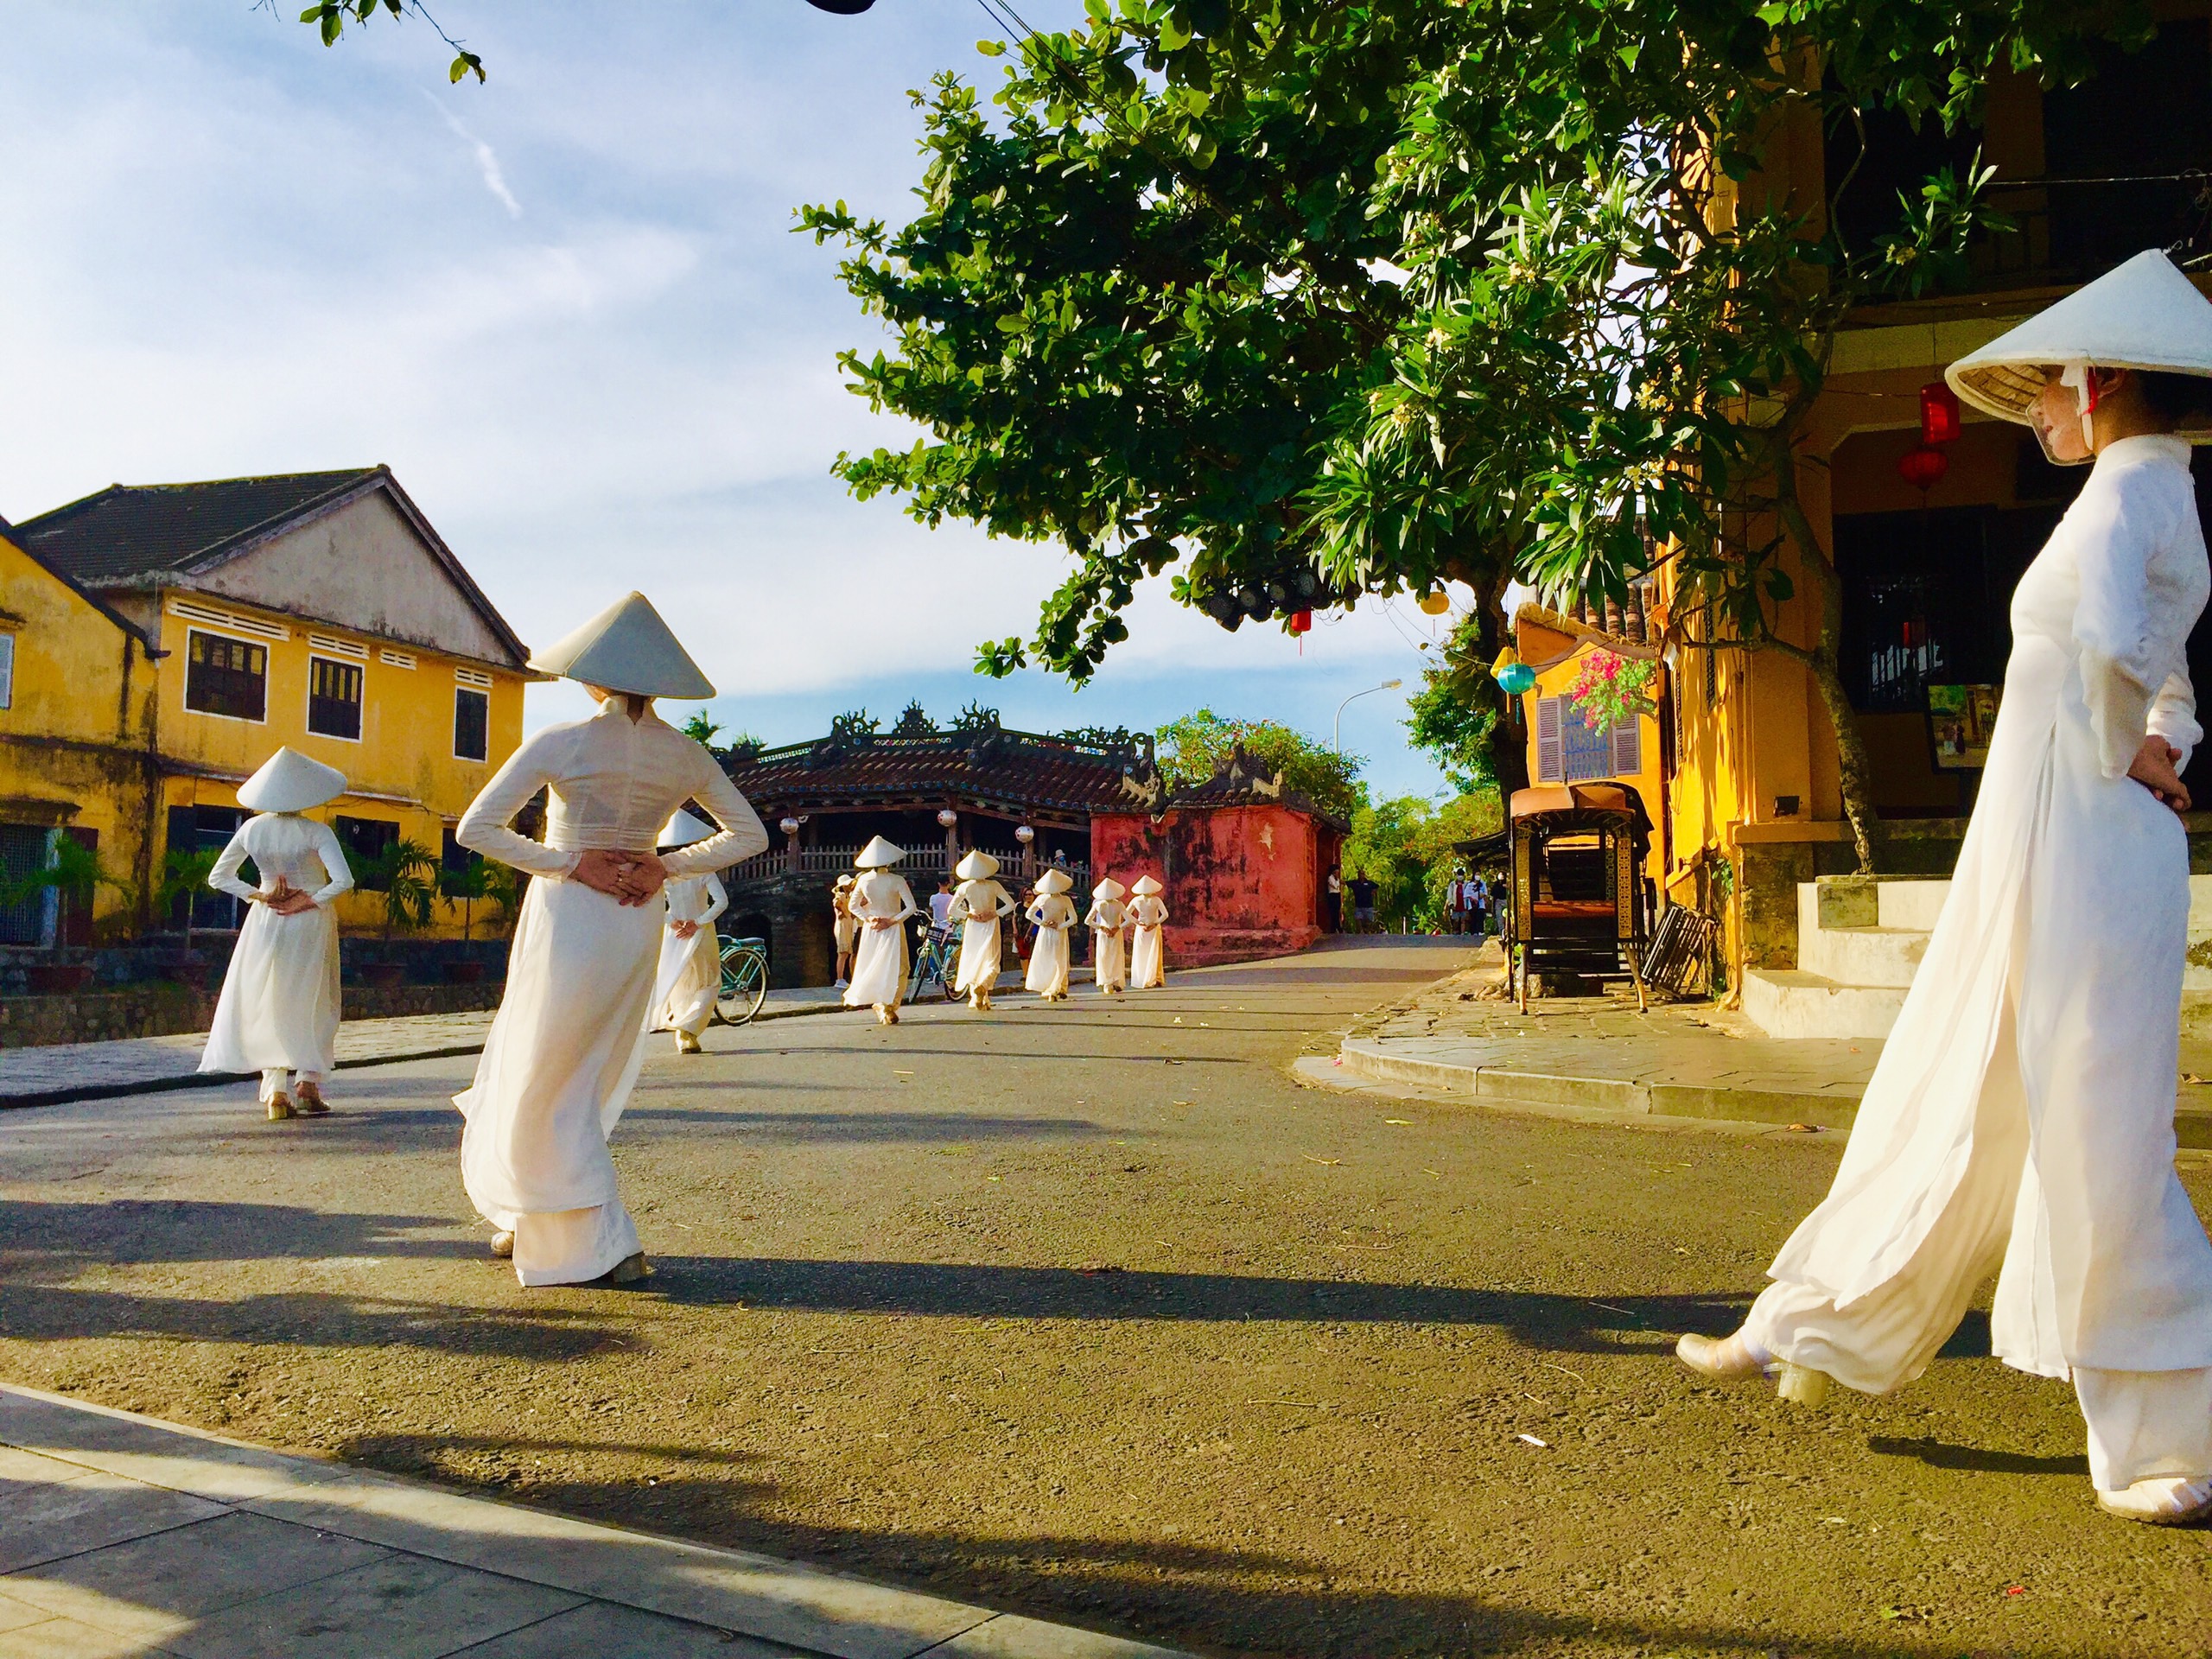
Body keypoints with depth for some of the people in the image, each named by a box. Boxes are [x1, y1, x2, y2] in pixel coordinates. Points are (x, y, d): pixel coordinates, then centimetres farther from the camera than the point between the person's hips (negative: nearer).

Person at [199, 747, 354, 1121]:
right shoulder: (316, 833, -15)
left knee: (269, 1005, 10)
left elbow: (217, 877, 3)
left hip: (266, 922, 3)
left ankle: (275, 1090, 1)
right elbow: (343, 880, -25)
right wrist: (310, 901, -13)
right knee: (315, 1004, 11)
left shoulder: (251, 829, -3)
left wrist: (256, 895, 0)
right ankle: (308, 1081, 2)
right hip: (310, 924, -3)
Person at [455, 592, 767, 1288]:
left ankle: (609, 1244, 4)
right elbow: (750, 834, 7)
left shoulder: (561, 743, -12)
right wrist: (665, 866, 1)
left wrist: (569, 864, -11)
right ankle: (533, 1221, 33)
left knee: (551, 1087, 7)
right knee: (584, 1078, 20)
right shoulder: (685, 755, 1)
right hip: (638, 925, 5)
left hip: (569, 917, -5)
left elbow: (475, 828, -14)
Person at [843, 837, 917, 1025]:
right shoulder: (896, 880, -16)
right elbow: (911, 908, -18)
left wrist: (868, 918, -3)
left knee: (870, 967, 16)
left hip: (871, 930, 4)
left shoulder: (863, 880, -5)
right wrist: (892, 921, -14)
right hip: (892, 929, -4)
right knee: (897, 969, 3)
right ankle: (888, 1005, -6)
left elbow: (853, 906, 4)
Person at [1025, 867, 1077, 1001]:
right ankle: (1053, 990, 2)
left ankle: (1045, 989, 12)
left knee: (1042, 961, 14)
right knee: (1060, 963, 10)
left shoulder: (1041, 898, -7)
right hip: (1059, 934, -2)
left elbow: (1029, 914, 2)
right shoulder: (1065, 900, -14)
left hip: (1044, 933, 2)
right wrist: (1060, 926, -8)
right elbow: (1073, 919, -14)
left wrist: (1042, 923, 0)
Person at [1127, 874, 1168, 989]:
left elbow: (1127, 914, -2)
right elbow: (1165, 914, -20)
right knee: (1153, 955, 6)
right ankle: (1153, 980, 5)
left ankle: (1138, 981, 10)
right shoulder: (1156, 900, -15)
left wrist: (1137, 923, -2)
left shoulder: (1136, 900, -7)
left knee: (1140, 955, 10)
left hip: (1141, 929, 2)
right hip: (1154, 930, -2)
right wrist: (1155, 924, -13)